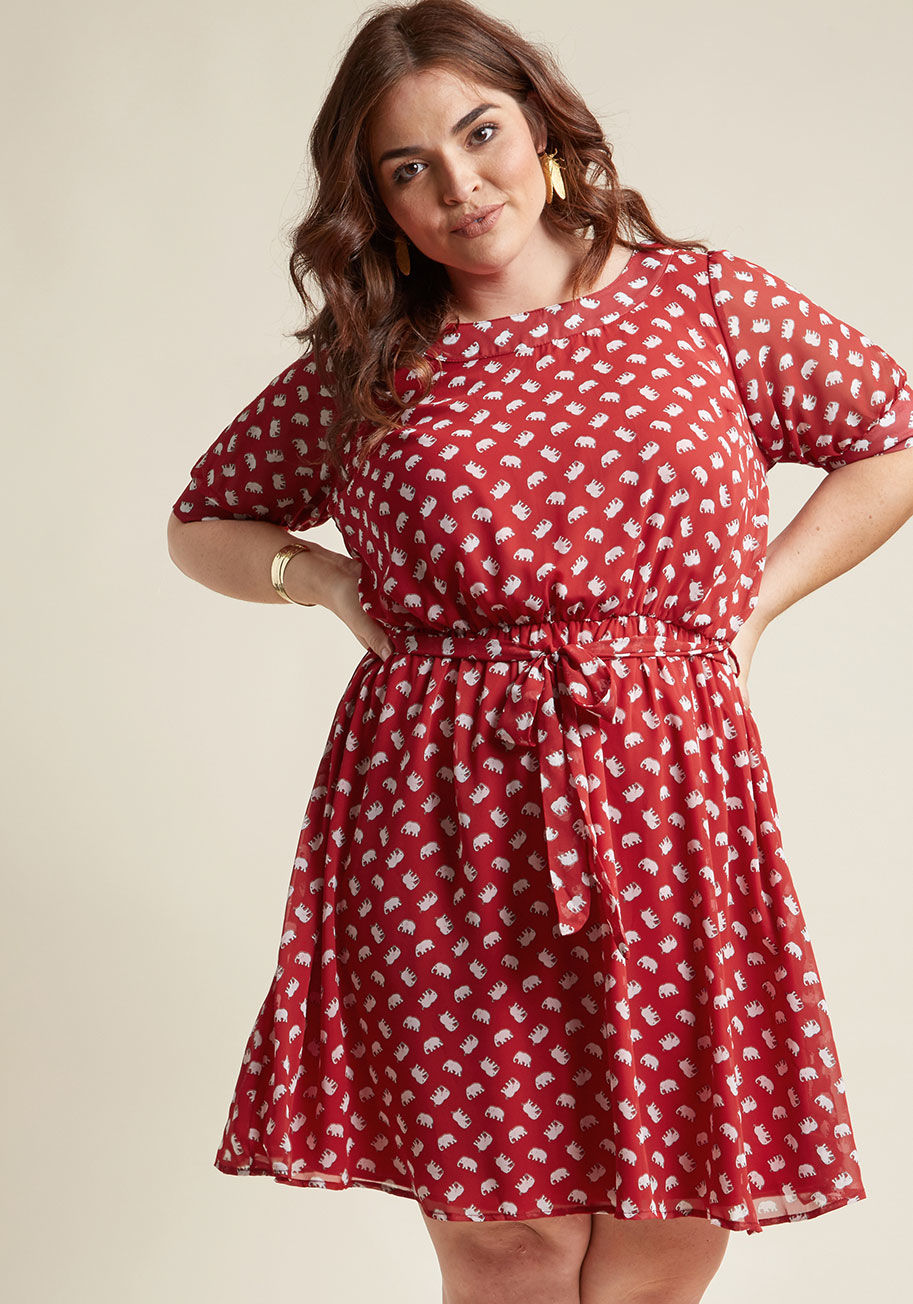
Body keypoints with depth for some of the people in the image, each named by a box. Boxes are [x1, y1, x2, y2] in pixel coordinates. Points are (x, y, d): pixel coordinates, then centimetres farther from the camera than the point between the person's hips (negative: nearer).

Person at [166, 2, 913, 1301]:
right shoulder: (360, 368, 10)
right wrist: (325, 579, 4)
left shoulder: (705, 301, 9)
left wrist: (755, 601, 7)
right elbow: (203, 522, 24)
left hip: (669, 802, 1)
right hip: (443, 814, 0)